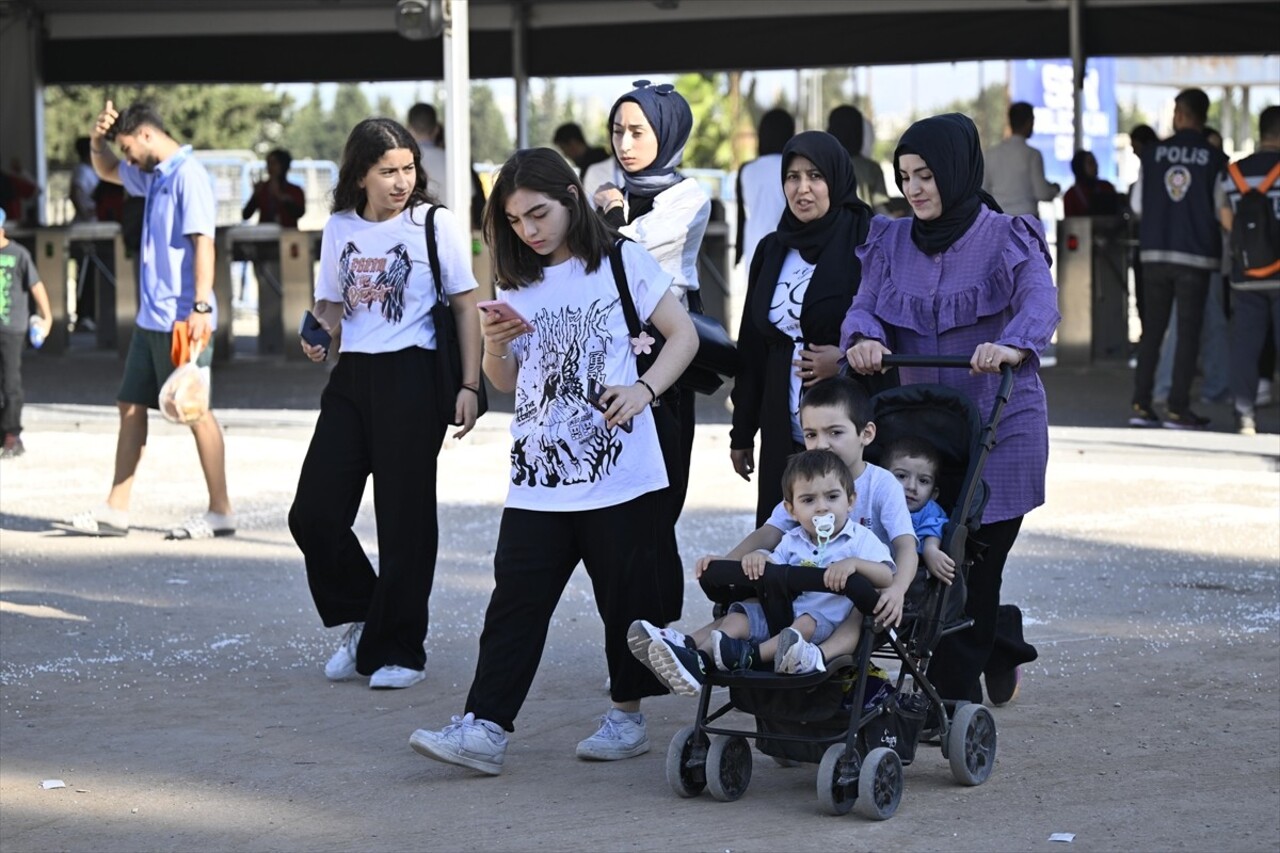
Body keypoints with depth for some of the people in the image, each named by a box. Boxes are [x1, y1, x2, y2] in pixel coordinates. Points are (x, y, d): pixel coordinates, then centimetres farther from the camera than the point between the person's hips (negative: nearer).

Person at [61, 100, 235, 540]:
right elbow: (107, 171, 32)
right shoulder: (153, 176, 14)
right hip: (151, 318, 10)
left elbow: (203, 243, -20)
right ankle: (116, 510, 12)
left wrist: (201, 307, -26)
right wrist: (98, 139, 11)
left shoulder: (188, 175, -13)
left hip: (182, 320, -10)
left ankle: (220, 511, 4)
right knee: (130, 406, 9)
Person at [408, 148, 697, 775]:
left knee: (627, 599, 5)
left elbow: (683, 335, 0)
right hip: (538, 478, 3)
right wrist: (494, 346, -5)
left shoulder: (621, 262, 0)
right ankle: (484, 728, -7)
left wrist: (644, 390, -16)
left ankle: (627, 716, 19)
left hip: (619, 470, -3)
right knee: (516, 599, -3)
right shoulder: (517, 283, 12)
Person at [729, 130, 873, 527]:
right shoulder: (772, 250, 12)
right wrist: (742, 432, 15)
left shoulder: (863, 246, -4)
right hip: (783, 431, 5)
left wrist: (846, 359, -19)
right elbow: (752, 346, 15)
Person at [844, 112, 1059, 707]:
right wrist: (864, 338, -26)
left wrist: (1012, 345, -43)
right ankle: (999, 637, 30)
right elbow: (865, 305, -2)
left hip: (999, 428, -4)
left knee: (976, 564, -5)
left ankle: (955, 693, 8)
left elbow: (1041, 305, -21)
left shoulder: (1007, 240, -5)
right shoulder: (892, 241, 9)